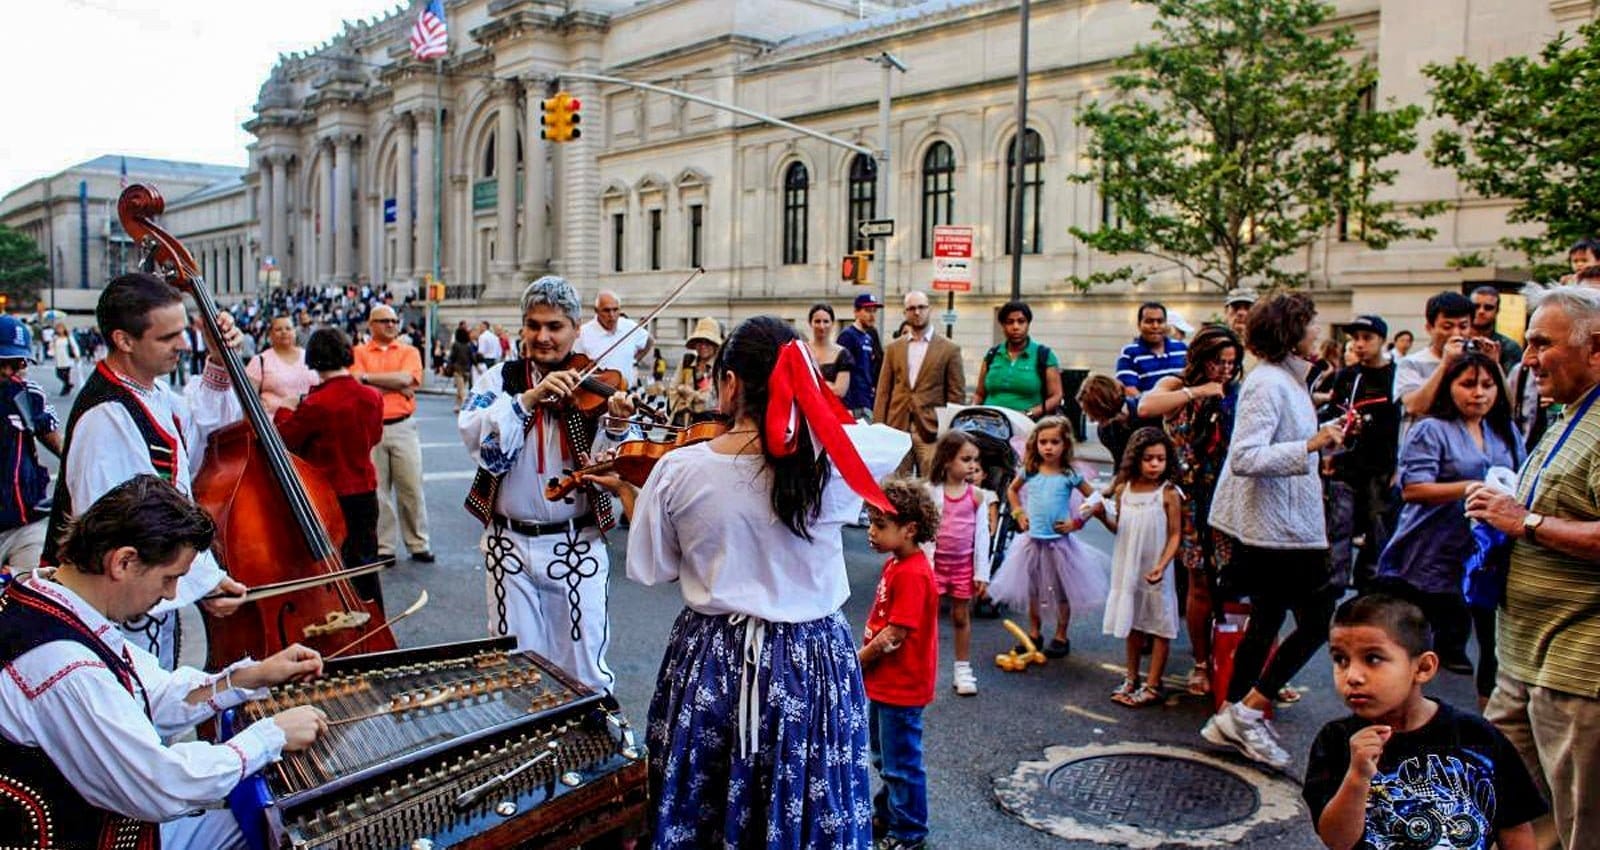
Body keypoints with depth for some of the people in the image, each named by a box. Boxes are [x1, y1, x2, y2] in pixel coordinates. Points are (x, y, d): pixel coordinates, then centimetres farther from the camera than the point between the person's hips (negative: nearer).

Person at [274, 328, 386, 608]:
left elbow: (286, 440, -7)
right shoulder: (372, 397, -5)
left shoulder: (316, 404, -20)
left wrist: (284, 412, 9)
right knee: (365, 563, 16)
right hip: (365, 491, 5)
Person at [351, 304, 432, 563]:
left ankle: (418, 544, 12)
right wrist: (397, 385, -8)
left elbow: (406, 378, -9)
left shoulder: (409, 352, 10)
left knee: (411, 488, 3)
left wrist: (369, 377, -7)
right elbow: (358, 386, -9)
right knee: (377, 490, 3)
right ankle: (383, 547, 12)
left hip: (402, 427, 1)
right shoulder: (358, 353, 7)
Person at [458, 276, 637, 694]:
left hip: (577, 546, -1)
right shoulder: (501, 378, 2)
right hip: (510, 543, 2)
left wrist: (616, 426, -28)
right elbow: (475, 435, -15)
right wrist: (530, 396, -25)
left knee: (584, 668, 6)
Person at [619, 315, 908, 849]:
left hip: (708, 663, 1)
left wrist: (628, 492, 14)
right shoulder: (832, 457, -15)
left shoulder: (679, 469, -14)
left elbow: (651, 570, -1)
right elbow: (900, 438, 7)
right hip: (812, 665, 0)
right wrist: (811, 407, 11)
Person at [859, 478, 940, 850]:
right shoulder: (895, 563, 5)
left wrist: (859, 659, -14)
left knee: (901, 762, 7)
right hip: (883, 682, 10)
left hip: (901, 686, -10)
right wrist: (864, 658, 5)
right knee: (884, 756, 25)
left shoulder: (912, 574, -25)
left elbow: (894, 635, -26)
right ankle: (887, 811, 43)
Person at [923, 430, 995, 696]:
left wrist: (982, 572, -2)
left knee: (962, 616, 12)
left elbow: (982, 534, -1)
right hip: (936, 562, -1)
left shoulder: (977, 495, -4)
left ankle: (963, 669, 23)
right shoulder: (931, 492, -8)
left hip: (964, 564, 1)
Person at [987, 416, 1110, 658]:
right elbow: (1012, 490, 17)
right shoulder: (1030, 471, -1)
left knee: (1061, 592, 7)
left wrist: (1077, 522, -8)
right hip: (1033, 539, 3)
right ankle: (1034, 633, 28)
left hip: (1059, 540, -3)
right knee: (1032, 588, 14)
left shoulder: (1070, 475, -9)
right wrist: (1018, 513, 7)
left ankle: (1061, 637, 20)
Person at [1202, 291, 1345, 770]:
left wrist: (1326, 435, 22)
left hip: (1282, 522, 11)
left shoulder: (1286, 380, 13)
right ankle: (1248, 711, 2)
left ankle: (1230, 720, 23)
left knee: (1267, 620, 15)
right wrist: (1310, 445, -29)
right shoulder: (1267, 384, -18)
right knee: (1317, 621, -3)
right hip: (1280, 527, -11)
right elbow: (1245, 458, -26)